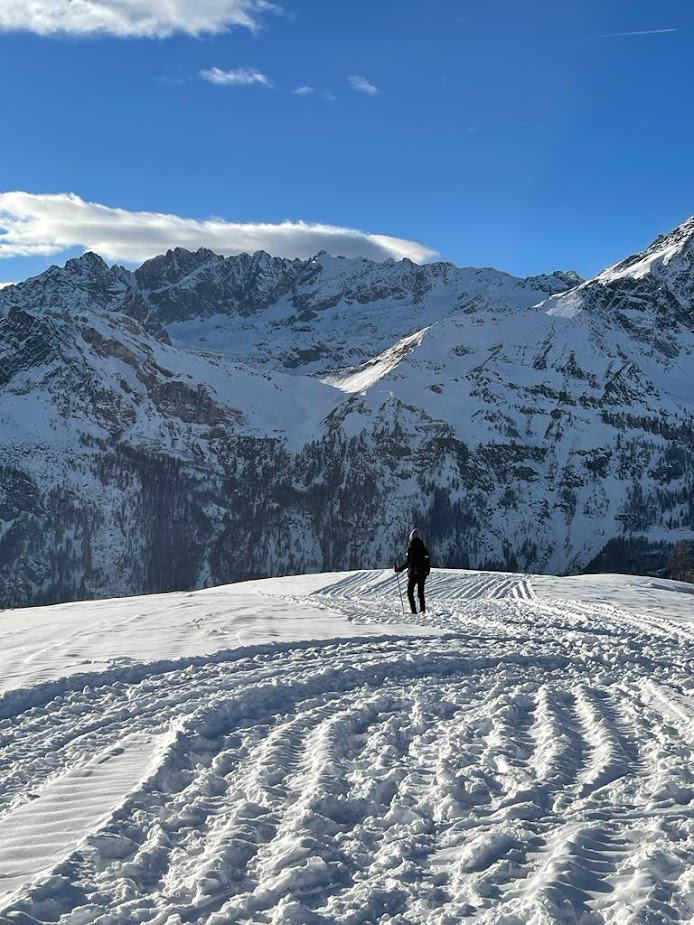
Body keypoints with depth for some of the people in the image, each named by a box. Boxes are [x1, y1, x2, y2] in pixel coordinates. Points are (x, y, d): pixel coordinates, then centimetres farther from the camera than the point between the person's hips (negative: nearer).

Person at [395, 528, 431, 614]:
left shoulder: (411, 548, -11)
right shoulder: (424, 548, 4)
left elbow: (408, 562, -17)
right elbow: (428, 562, 8)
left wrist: (400, 569, -8)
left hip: (413, 573, -4)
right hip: (423, 573, 4)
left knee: (410, 592, 6)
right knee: (421, 592, 17)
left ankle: (413, 610, -4)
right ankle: (423, 609, 10)